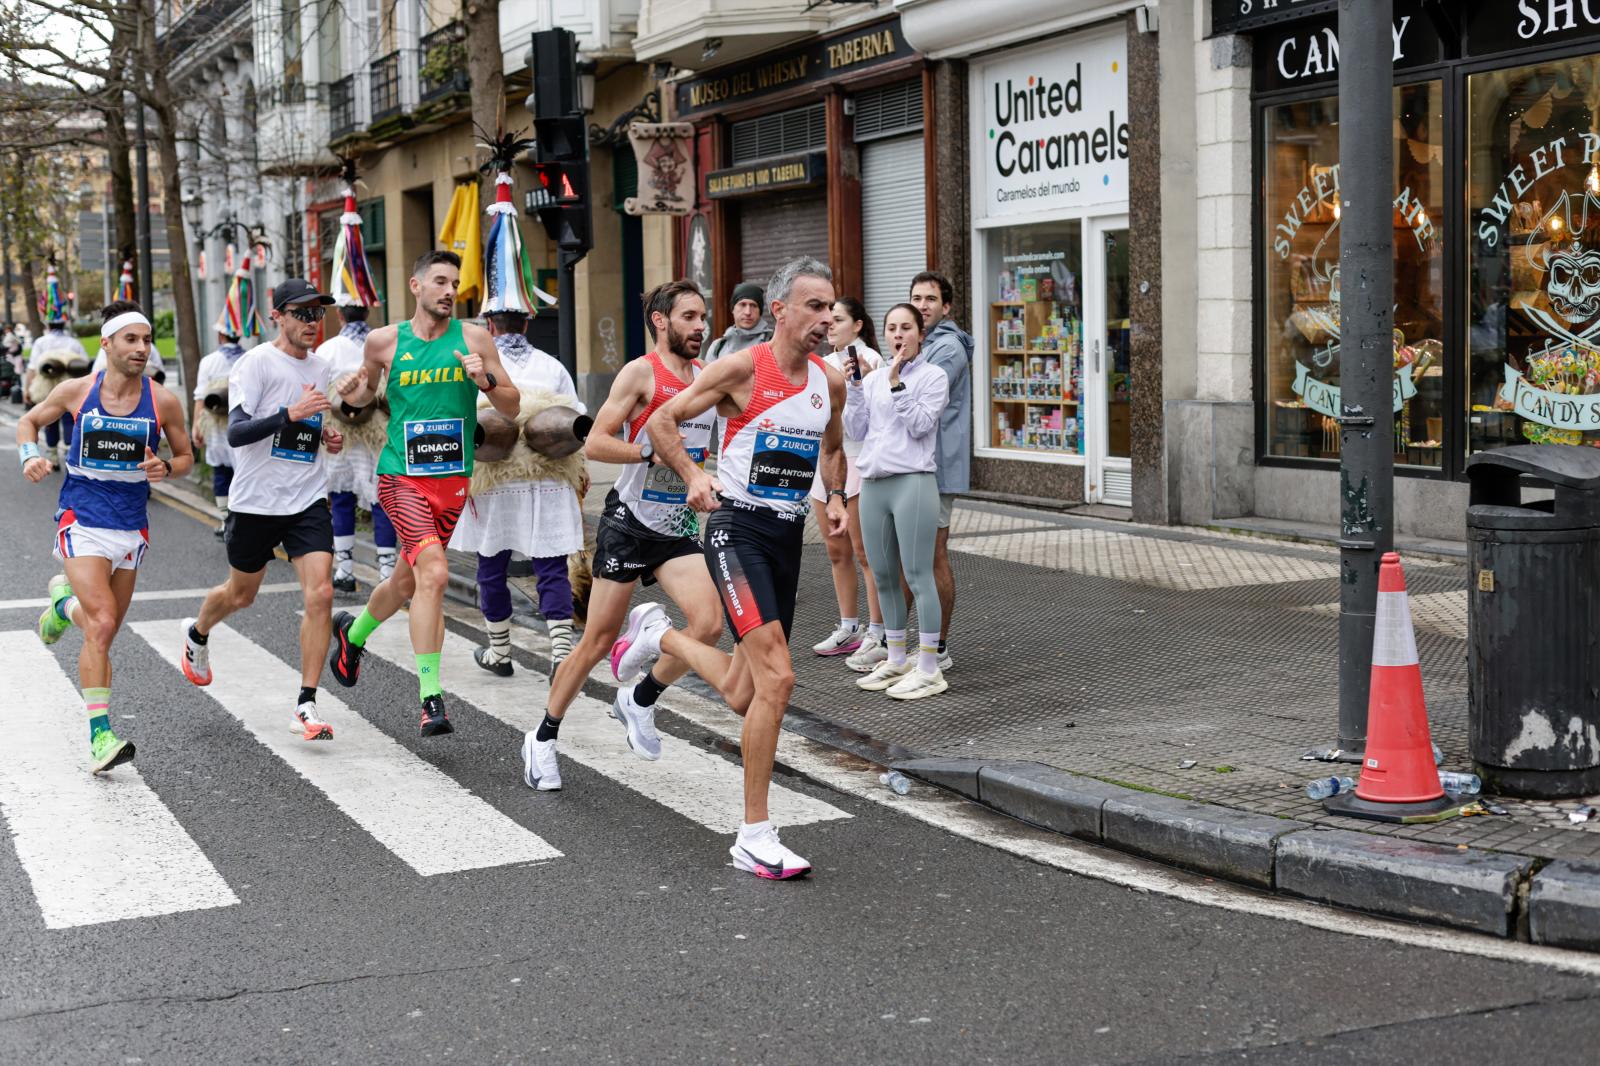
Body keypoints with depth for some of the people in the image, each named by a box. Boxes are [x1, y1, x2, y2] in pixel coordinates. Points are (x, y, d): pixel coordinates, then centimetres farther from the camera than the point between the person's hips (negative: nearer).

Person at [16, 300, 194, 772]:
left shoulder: (163, 402, -2)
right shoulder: (76, 391, -3)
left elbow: (186, 457, 11)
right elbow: (29, 421, 13)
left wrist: (165, 468, -11)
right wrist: (30, 456, -6)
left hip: (131, 528, 3)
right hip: (81, 522, -3)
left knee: (102, 632, 13)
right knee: (103, 624, -19)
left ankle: (65, 601, 48)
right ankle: (100, 735, -16)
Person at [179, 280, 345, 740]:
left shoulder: (320, 367, 8)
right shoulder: (257, 363, -12)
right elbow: (236, 433, -23)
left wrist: (327, 437, 5)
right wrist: (291, 413, -34)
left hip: (308, 501, 4)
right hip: (256, 501, -4)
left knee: (320, 595, -13)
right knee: (241, 594, 16)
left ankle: (306, 706, -7)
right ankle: (197, 634, 51)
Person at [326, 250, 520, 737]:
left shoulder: (473, 338, 1)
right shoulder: (384, 341, 0)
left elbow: (513, 407, 3)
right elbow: (366, 392, 19)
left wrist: (485, 381, -15)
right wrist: (353, 394, -4)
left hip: (453, 478, 3)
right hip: (402, 475, -3)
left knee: (407, 581, 18)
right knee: (433, 574, -23)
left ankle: (352, 633, 50)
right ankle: (431, 698, -18)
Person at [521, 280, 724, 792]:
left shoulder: (707, 377, 10)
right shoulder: (641, 372, -9)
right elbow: (594, 443, -15)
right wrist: (653, 452, -24)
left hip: (679, 526, 5)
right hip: (629, 521, -5)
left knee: (709, 623, -15)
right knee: (598, 639, 0)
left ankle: (639, 700, 9)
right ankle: (543, 738, 18)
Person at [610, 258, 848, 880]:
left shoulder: (830, 382, 8)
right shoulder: (742, 368, -10)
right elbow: (662, 421, -5)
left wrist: (836, 497, 7)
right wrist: (693, 476, -20)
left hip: (789, 535, 7)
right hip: (738, 527, -7)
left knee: (744, 695, 11)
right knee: (777, 677, -20)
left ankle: (657, 635, 40)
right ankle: (754, 839, -12)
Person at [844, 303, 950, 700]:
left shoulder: (933, 377, 0)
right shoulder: (872, 379, 14)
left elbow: (919, 425, -10)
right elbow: (857, 431, 11)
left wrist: (896, 383, -13)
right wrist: (853, 387, 1)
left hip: (912, 484, -6)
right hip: (872, 485, 6)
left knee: (918, 576, -8)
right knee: (884, 577, 11)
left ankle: (929, 669, -4)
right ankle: (896, 660, 23)